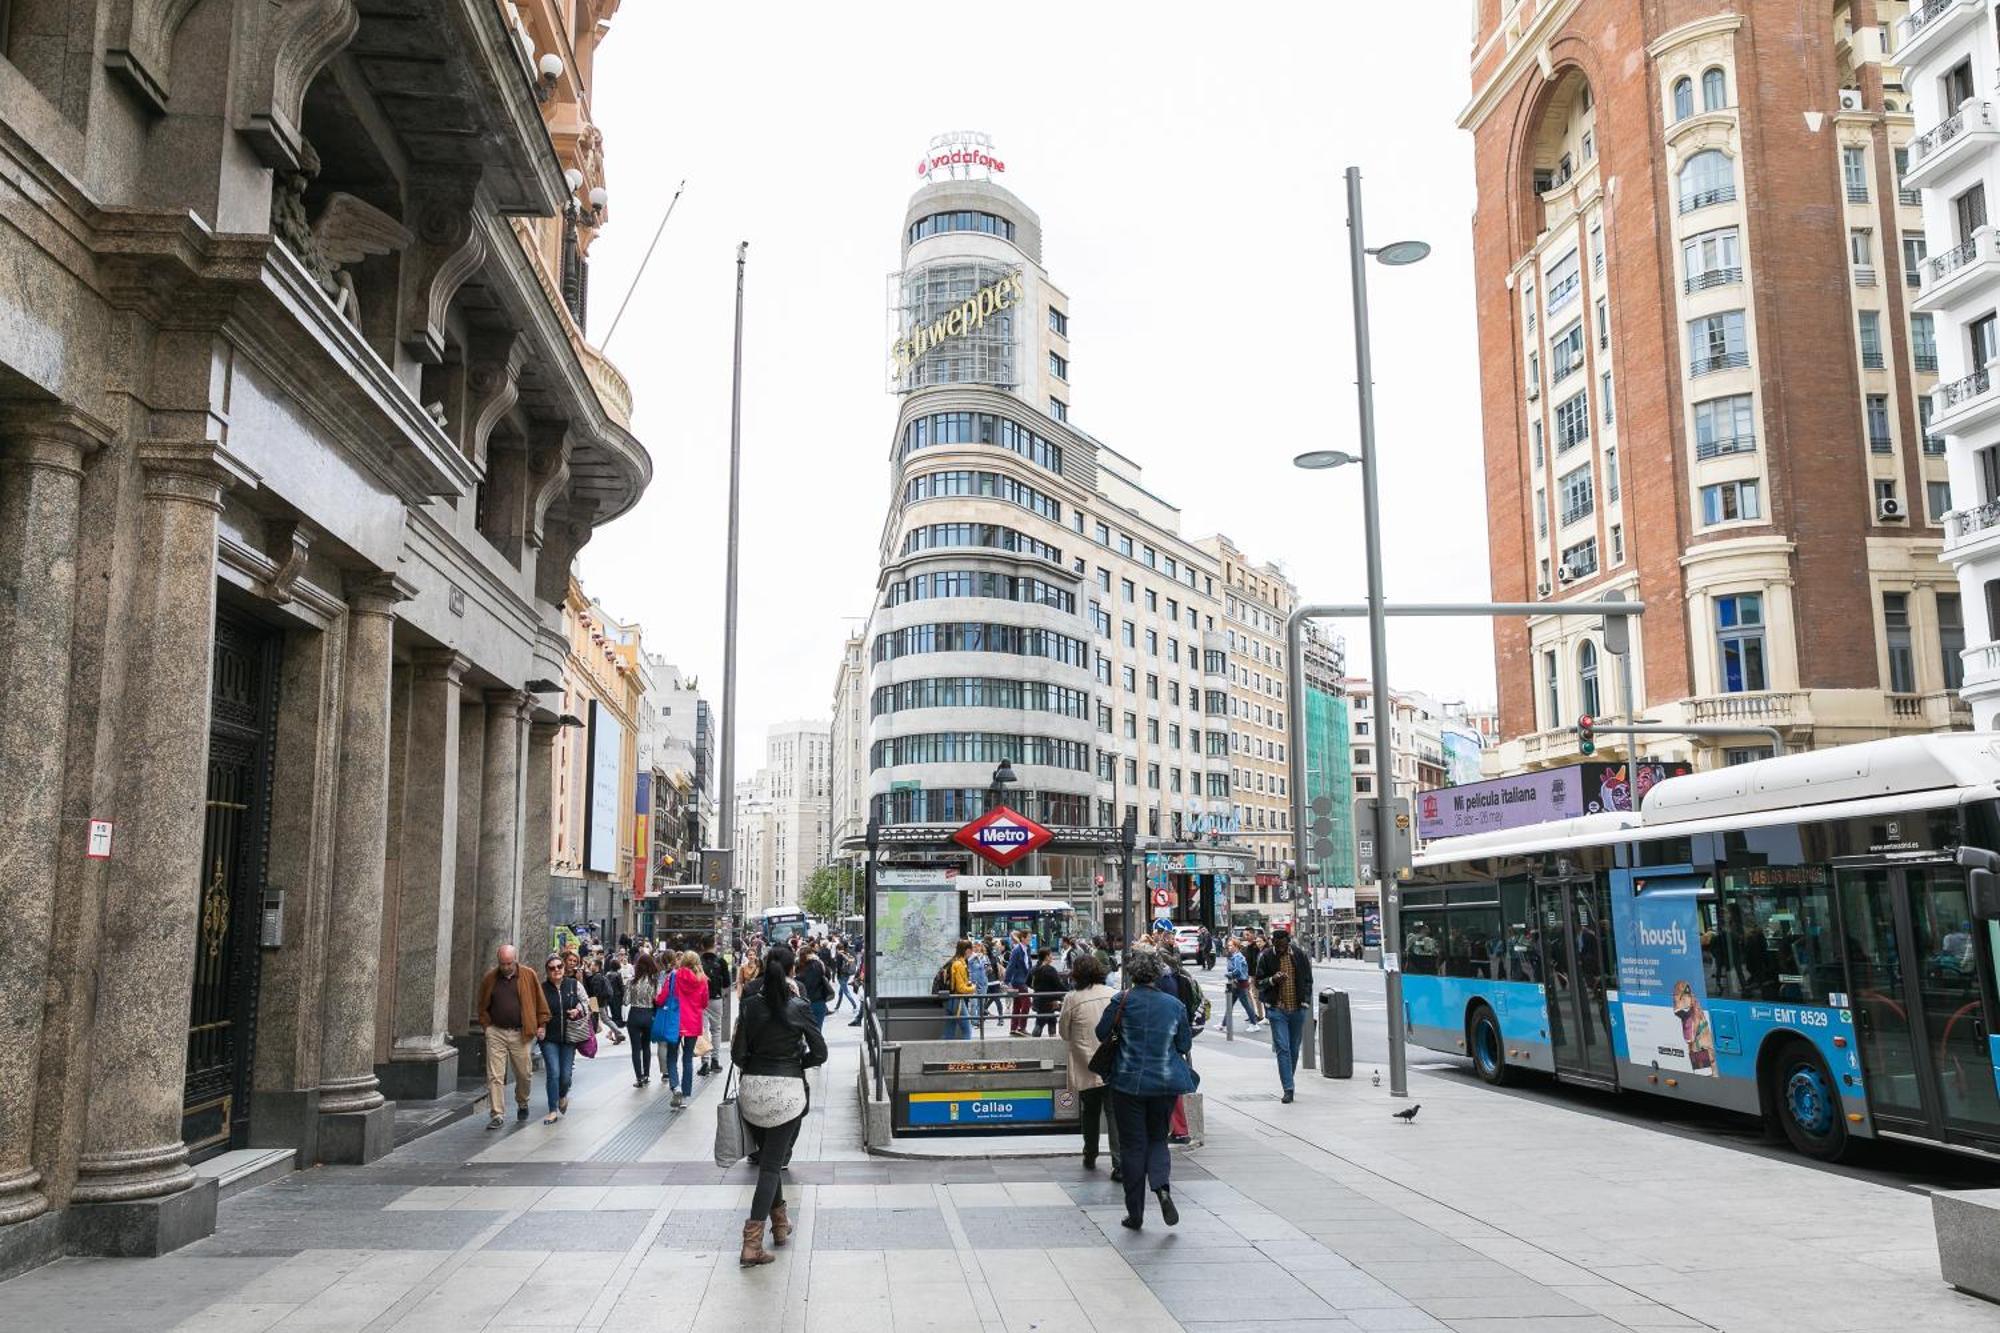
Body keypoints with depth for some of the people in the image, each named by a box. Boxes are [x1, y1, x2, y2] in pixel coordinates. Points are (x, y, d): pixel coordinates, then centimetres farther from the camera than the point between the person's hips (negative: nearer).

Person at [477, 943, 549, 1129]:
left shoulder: (529, 975, 0)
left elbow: (540, 1002, 5)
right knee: (495, 1076, -5)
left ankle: (522, 1104, 34)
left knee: (524, 1074, 9)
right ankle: (498, 1115, 1)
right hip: (496, 1033, 1)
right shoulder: (489, 979, 4)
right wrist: (486, 1025, 6)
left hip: (520, 1034, -1)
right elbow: (483, 1007, 15)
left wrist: (541, 1024, 2)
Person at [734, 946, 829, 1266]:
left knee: (767, 1158, 21)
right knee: (772, 1164, 0)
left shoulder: (751, 1005, -2)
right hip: (787, 1089, -2)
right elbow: (819, 1053, -3)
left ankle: (780, 1223, 32)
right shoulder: (799, 1008, -6)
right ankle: (752, 1243, -9)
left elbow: (737, 1053, -2)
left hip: (752, 1088, 3)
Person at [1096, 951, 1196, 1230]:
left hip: (1128, 1082, -2)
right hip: (1165, 1083, 2)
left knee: (1132, 1144, 7)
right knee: (1157, 1138, 18)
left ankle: (1135, 1213, 11)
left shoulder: (1122, 1001, -9)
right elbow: (1185, 1045, 6)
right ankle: (1162, 1187, -10)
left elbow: (1101, 1033, 0)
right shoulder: (1175, 1005, -2)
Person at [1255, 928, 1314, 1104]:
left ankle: (1288, 1081, 30)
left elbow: (1308, 980, 12)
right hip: (1277, 1009, -2)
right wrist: (1272, 980, -17)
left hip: (1297, 1009, 2)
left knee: (1294, 1049, 12)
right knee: (1283, 1048, -9)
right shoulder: (1266, 957, -4)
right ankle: (1288, 1089, -8)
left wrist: (1305, 1000, 1)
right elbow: (1259, 982, 3)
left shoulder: (1299, 954, 1)